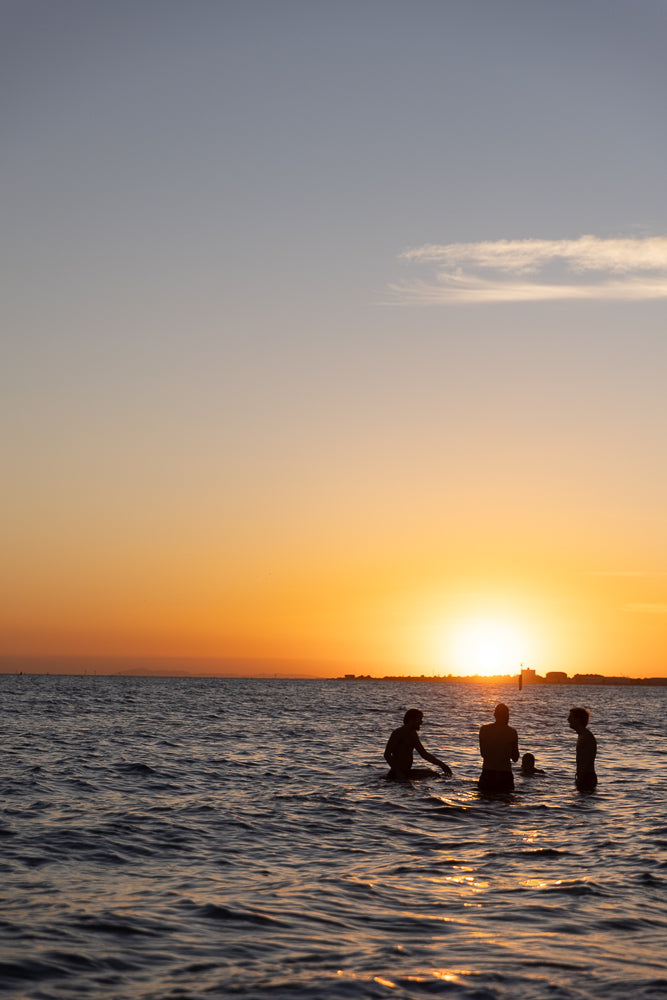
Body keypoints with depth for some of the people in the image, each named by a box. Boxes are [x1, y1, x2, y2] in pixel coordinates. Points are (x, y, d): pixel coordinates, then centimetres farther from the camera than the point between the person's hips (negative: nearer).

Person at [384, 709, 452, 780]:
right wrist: (398, 773, -27)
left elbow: (424, 753, 25)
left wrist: (441, 764, 17)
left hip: (407, 771, 10)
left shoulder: (413, 734, 16)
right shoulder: (398, 733, -12)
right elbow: (387, 754, -19)